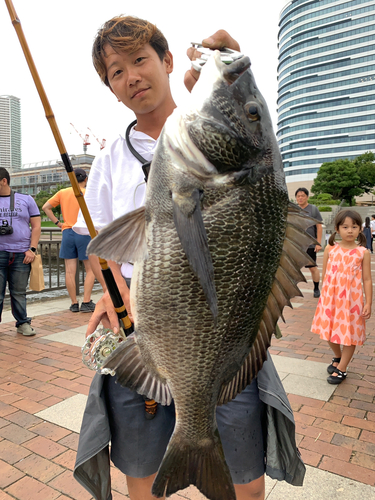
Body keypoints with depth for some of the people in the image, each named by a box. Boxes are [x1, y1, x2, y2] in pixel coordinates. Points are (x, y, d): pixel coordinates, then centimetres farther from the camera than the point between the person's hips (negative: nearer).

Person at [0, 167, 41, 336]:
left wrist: (32, 249, -4)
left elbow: (36, 226, 6)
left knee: (19, 293, 6)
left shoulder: (26, 200, 10)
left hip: (21, 254, -1)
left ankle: (23, 323, 18)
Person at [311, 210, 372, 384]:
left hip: (351, 299, -2)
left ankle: (341, 368, 24)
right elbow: (324, 275, 5)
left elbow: (367, 280, -4)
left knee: (350, 334, 7)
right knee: (330, 331, 15)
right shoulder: (330, 249, -1)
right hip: (330, 297, 3)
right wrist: (324, 296, 7)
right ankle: (337, 357, 43)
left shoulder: (363, 253, -6)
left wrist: (368, 303, -7)